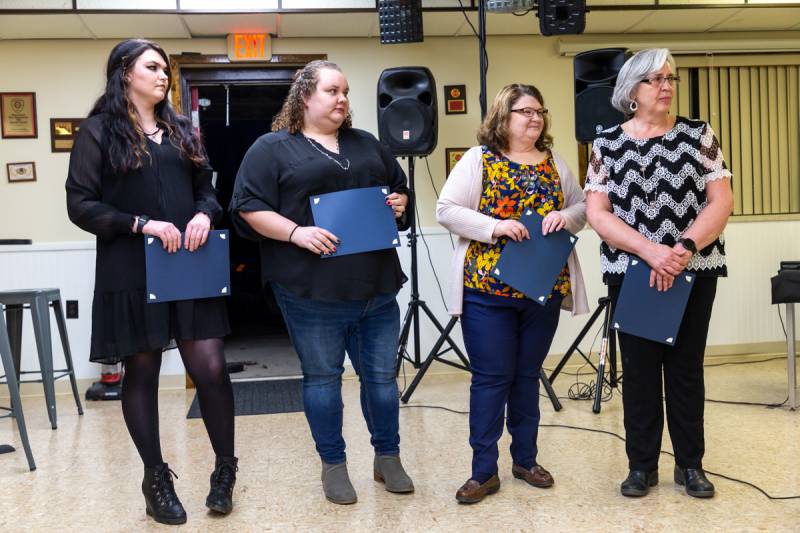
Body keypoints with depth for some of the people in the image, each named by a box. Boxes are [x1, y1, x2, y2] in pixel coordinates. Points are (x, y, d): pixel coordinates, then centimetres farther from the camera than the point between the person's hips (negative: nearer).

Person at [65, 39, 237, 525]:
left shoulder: (182, 129, 16)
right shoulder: (99, 131, 1)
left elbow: (207, 189, 17)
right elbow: (81, 204, -4)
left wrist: (204, 215, -6)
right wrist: (141, 223, -16)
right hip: (132, 271, -3)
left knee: (210, 367, -3)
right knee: (142, 372, 6)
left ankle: (225, 468, 16)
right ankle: (157, 478, 22)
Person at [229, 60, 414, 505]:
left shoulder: (367, 144, 16)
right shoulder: (273, 148, 0)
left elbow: (401, 188, 24)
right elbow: (249, 206, -7)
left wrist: (400, 203, 1)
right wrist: (296, 233, -19)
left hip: (376, 286, 4)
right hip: (312, 291, -4)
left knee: (382, 375, 10)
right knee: (322, 377, 7)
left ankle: (388, 457, 28)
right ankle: (334, 465, 23)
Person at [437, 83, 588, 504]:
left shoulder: (554, 163, 11)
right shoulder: (478, 159, -2)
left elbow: (583, 208, 15)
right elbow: (446, 210, -8)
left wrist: (566, 217, -8)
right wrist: (495, 226, -20)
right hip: (488, 288, -4)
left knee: (528, 375, 13)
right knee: (491, 379, 0)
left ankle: (525, 459, 27)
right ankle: (484, 471, 9)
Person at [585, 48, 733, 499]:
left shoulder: (699, 135, 4)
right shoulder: (608, 145, 1)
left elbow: (721, 200, -2)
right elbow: (597, 213, -5)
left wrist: (684, 248, -17)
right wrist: (651, 251, -17)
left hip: (694, 271, 1)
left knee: (687, 365, 8)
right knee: (639, 368, 6)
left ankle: (691, 464, 21)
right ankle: (642, 465, 17)